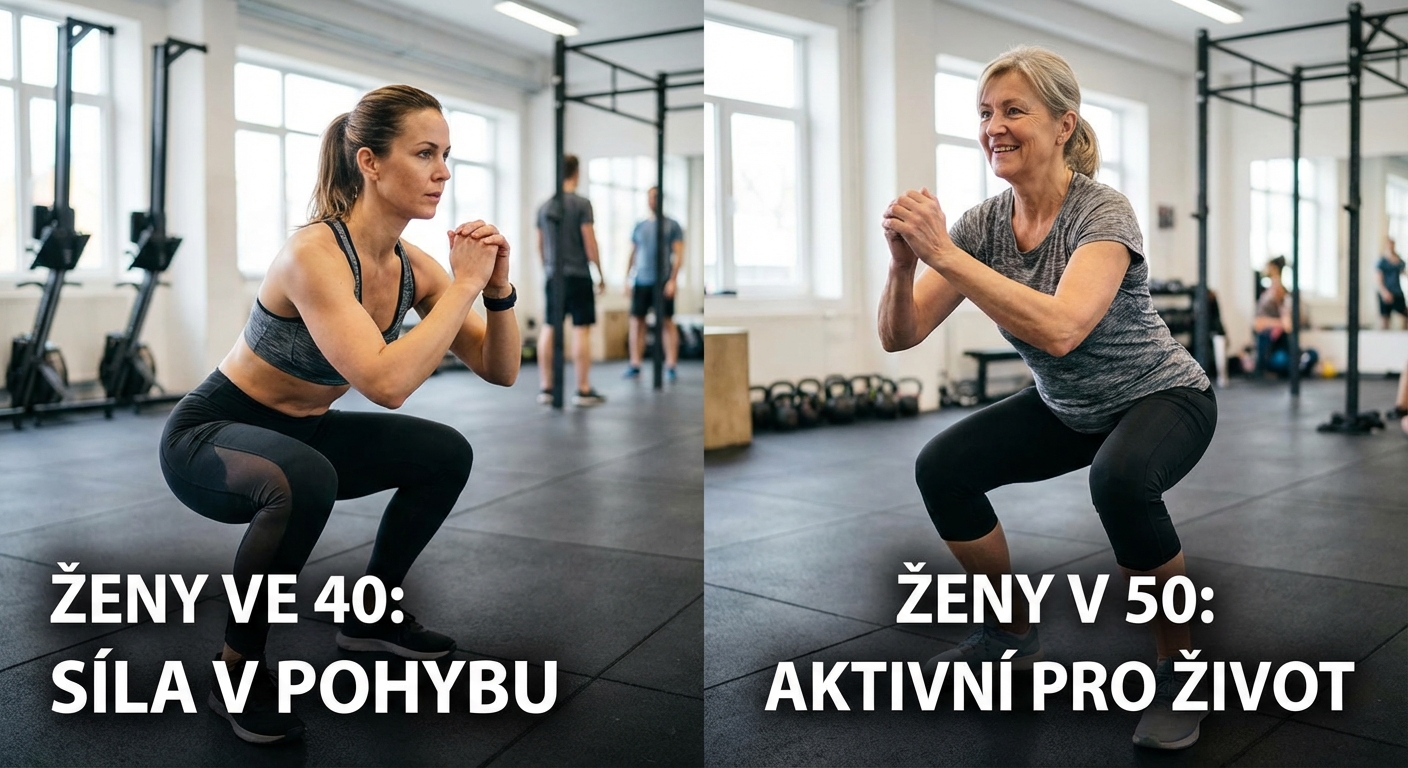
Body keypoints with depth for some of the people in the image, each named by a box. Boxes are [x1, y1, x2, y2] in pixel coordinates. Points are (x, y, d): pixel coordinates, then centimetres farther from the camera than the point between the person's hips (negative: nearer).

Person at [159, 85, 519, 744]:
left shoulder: (411, 266, -7)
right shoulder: (315, 253, -30)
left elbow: (500, 371, -4)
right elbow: (386, 383, -42)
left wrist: (497, 288, -21)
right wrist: (463, 285, -33)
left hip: (298, 434, 8)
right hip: (207, 437, -8)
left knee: (446, 455, 3)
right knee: (305, 481, -38)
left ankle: (371, 614, 22)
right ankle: (238, 667, -14)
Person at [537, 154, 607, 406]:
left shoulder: (545, 206, 10)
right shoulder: (581, 204, -9)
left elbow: (540, 244, 15)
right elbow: (590, 242, -10)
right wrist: (601, 274, -2)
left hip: (553, 276, 6)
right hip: (577, 275, -6)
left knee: (549, 328, 8)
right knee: (581, 330, -5)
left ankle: (546, 388, 10)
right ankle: (583, 391, -5)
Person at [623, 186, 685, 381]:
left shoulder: (672, 226, 3)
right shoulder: (640, 227, 15)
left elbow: (678, 255, -3)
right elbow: (632, 254, 17)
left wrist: (672, 280, -13)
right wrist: (627, 278, 8)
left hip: (662, 282, -4)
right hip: (641, 281, 4)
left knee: (667, 322, -3)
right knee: (636, 321, 0)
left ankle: (670, 367, -2)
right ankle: (635, 365, 6)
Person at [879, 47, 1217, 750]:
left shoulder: (1103, 214, -27)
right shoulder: (983, 222, -10)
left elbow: (1059, 330, -45)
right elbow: (899, 336, -15)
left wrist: (944, 254, -43)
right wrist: (903, 262, -34)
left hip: (1162, 401, -6)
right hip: (1065, 409, 6)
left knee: (1119, 478, -37)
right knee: (940, 469, -11)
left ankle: (1177, 667, -12)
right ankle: (1014, 635, 12)